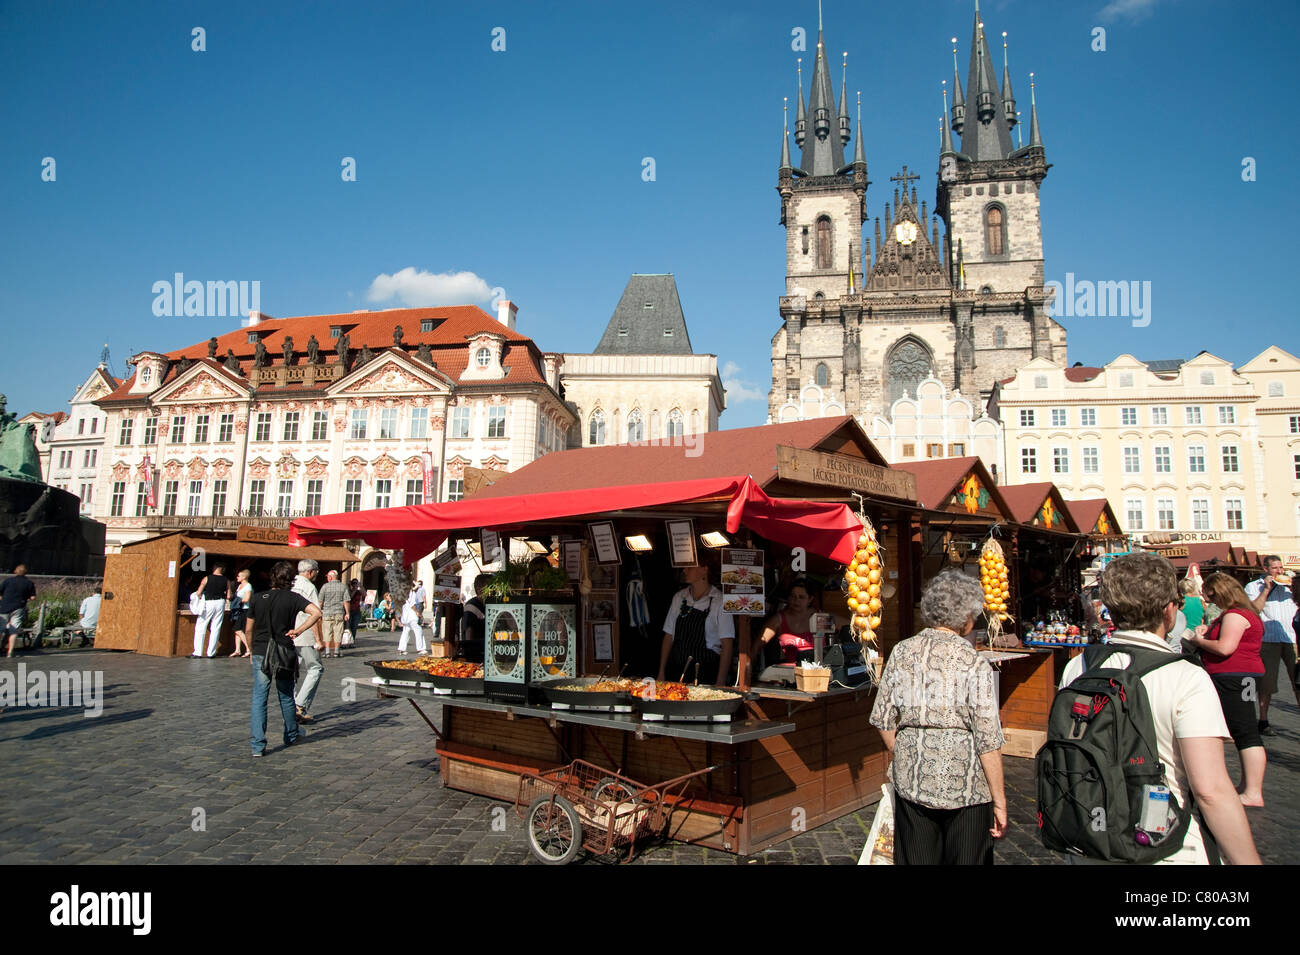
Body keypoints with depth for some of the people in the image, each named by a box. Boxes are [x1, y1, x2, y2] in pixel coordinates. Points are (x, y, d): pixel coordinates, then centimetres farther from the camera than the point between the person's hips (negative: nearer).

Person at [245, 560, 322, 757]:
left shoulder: (257, 598, 2)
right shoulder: (293, 598, -5)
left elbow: (248, 630, 6)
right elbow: (316, 612, -20)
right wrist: (298, 630, -11)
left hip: (260, 653, 1)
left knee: (259, 698, 3)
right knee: (286, 697, 15)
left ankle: (257, 744, -4)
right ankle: (291, 737, 31)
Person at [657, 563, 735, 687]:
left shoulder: (719, 600, -8)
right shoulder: (679, 597, 7)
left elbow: (727, 644, -9)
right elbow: (669, 636, 10)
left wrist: (720, 683, -15)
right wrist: (661, 673, 6)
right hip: (678, 672, 4)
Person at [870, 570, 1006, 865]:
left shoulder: (902, 652, -1)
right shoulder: (975, 664, -13)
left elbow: (882, 718, 4)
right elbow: (989, 740, -13)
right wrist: (999, 801, -5)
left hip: (910, 782, 4)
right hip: (964, 786, -3)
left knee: (914, 859, 15)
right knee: (967, 860, 12)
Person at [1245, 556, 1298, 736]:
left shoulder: (1288, 584, 17)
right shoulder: (1253, 586, 5)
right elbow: (1253, 610, -9)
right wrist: (1266, 589, -9)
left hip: (1291, 638, 4)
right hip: (1268, 639, -4)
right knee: (1267, 682, 0)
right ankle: (1263, 721, 8)